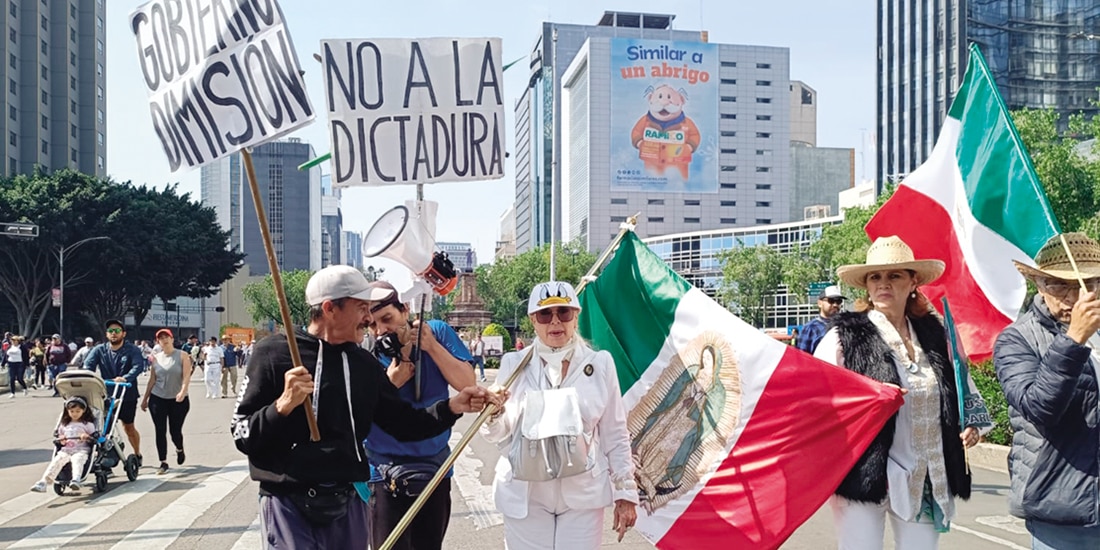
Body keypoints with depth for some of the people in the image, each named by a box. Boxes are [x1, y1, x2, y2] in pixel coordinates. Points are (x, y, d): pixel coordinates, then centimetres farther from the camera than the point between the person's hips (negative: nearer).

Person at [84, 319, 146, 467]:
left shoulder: (132, 350, -5)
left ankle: (137, 455, 30)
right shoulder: (99, 350, 3)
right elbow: (88, 365, -10)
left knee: (128, 427, 11)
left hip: (127, 395, -2)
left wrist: (125, 378, -39)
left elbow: (138, 366, -20)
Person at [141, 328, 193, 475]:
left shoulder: (182, 356, -2)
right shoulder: (156, 358, 7)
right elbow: (152, 380, 11)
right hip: (158, 399, 2)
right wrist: (145, 399, 12)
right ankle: (163, 462, 7)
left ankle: (179, 449, 35)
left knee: (175, 430, 2)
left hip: (178, 400, -2)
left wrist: (182, 391, -27)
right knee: (160, 431, -1)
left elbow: (186, 376, -10)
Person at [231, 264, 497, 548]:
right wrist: (283, 405, -23)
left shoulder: (364, 363, 8)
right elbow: (242, 436, -7)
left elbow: (404, 422, 9)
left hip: (348, 503, 5)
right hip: (289, 504, -5)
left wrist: (452, 406, -5)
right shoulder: (273, 353, -7)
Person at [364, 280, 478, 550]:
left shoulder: (438, 333, -7)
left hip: (435, 468, 3)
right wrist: (391, 383, -23)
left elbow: (468, 385, -11)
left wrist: (432, 346, -20)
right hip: (386, 474, -2)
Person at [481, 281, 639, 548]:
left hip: (583, 497, 0)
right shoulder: (514, 363, 0)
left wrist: (625, 492, 3)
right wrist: (494, 413, -21)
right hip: (525, 497, 1)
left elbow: (615, 435, 4)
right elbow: (499, 435, 0)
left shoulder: (600, 364, -2)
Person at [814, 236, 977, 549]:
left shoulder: (933, 335, 9)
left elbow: (953, 396, 23)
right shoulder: (845, 336, -7)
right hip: (863, 476, -5)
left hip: (924, 482, 5)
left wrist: (968, 426, 5)